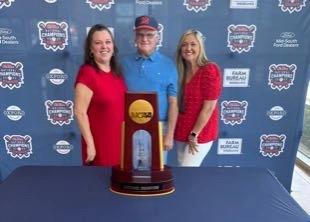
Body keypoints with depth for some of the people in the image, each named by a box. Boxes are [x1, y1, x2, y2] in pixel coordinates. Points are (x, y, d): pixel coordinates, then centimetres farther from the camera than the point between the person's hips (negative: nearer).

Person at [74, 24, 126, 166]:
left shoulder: (116, 72, 6)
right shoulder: (87, 73, -16)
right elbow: (79, 112, -18)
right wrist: (90, 144, -17)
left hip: (120, 140, 7)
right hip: (100, 143, -6)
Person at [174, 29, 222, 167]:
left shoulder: (210, 70, -16)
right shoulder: (181, 71, 5)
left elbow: (209, 107, -18)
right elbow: (179, 103, 10)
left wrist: (194, 134, -14)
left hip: (200, 134, -7)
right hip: (180, 132, 7)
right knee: (182, 166, 16)